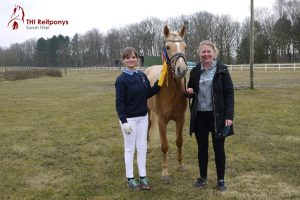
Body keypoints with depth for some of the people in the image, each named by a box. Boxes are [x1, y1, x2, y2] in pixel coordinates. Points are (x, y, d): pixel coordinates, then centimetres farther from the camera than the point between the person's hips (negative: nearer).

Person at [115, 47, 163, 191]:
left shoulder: (142, 75, 3)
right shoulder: (121, 79, -14)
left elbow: (149, 93, 10)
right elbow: (119, 102, -15)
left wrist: (159, 84, -5)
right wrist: (123, 121, -21)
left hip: (143, 117, 6)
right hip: (129, 119, -6)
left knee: (142, 148, 13)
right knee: (130, 149, 6)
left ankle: (143, 177, 25)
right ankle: (130, 179, 19)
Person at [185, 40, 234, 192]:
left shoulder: (222, 70, -6)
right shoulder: (195, 72, 5)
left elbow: (229, 94, -8)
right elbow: (190, 93, 16)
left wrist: (229, 116, -15)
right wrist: (188, 92, -9)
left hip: (217, 115, -3)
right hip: (199, 115, 3)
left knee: (218, 148, 6)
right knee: (202, 147, 13)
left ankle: (221, 180, 19)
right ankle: (203, 177, 27)